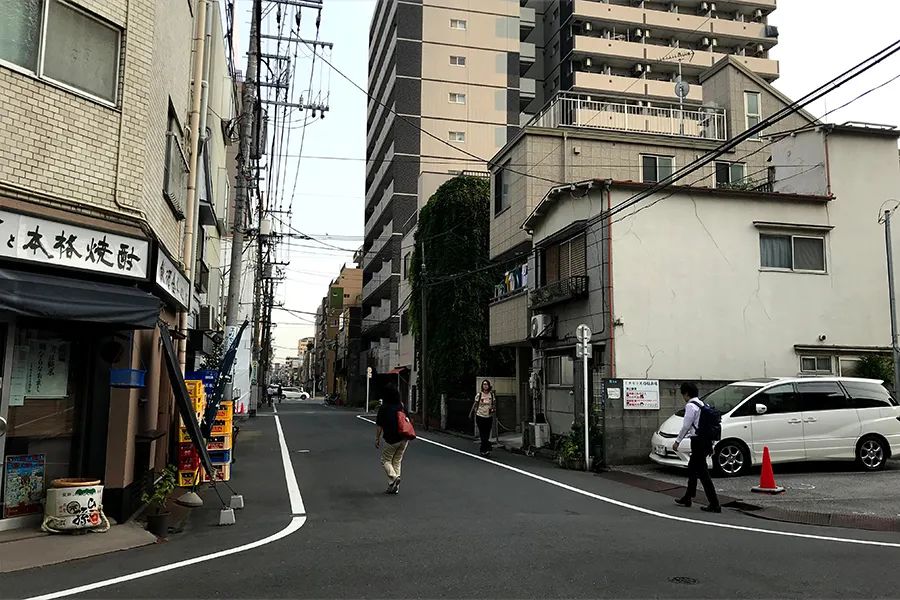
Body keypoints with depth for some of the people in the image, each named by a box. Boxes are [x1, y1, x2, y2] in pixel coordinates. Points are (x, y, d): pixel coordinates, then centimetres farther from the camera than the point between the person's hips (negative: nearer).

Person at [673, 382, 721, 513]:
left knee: (702, 473, -6)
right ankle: (687, 498, 31)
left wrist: (678, 441, -6)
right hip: (707, 440, 10)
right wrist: (710, 444, 22)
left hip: (698, 441, -10)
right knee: (692, 469, 21)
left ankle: (714, 504, -6)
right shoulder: (703, 404, 14)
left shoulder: (690, 406, -12)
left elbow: (686, 426, -15)